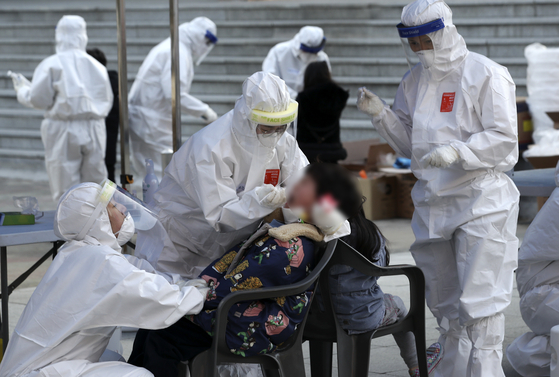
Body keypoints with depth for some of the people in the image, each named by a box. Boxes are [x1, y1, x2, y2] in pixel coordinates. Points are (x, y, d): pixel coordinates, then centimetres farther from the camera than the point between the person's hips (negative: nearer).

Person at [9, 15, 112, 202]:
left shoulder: (51, 64, -5)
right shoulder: (96, 66, 6)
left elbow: (38, 99, -5)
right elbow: (107, 101, 8)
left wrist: (22, 88, 13)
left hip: (63, 131, -3)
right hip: (93, 130, 4)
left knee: (66, 187, 0)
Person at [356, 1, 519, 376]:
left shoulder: (485, 74, -8)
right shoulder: (414, 81, 11)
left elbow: (503, 138, -13)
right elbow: (409, 144, 15)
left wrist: (456, 151, -26)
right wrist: (382, 114, -2)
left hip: (481, 201, -7)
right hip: (432, 201, 7)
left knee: (479, 301, -11)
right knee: (444, 302, 14)